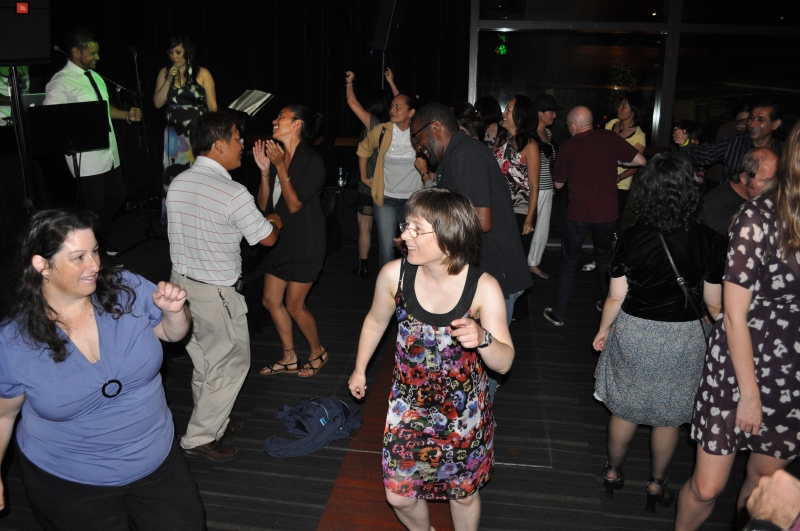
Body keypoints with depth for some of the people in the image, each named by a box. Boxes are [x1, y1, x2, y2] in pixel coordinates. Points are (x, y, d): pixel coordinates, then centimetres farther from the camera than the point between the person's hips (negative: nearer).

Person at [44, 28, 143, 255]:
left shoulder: (94, 76, 13)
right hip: (87, 157, -8)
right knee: (95, 208, 1)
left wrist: (127, 115, 9)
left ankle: (100, 239, 41)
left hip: (109, 151, 9)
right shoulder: (62, 82, -13)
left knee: (117, 197, 20)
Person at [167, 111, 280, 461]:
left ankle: (211, 422, 39)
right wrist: (275, 222, 12)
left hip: (181, 282, 8)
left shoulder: (178, 183, 1)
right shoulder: (233, 194, -23)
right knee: (233, 361, 8)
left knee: (205, 359, 22)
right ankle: (199, 439, 16)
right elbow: (267, 238, -11)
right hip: (216, 293, -8)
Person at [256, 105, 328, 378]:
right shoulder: (275, 155, 3)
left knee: (294, 305, 1)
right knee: (271, 301, 11)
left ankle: (318, 352, 26)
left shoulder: (312, 161, -15)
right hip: (281, 240, 7)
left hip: (304, 243, -7)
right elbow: (264, 205, 2)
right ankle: (289, 357, 28)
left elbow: (295, 204, -22)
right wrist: (265, 170, -10)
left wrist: (280, 166, -23)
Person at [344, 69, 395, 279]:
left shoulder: (373, 123, -13)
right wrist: (391, 82, 29)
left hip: (369, 184, -5)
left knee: (364, 227, 5)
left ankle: (363, 267, 11)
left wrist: (349, 82, 7)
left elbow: (352, 102, -9)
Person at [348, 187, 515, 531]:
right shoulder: (394, 275, -18)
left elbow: (504, 363, -17)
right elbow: (375, 321, 3)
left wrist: (482, 339, -40)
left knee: (463, 494, 19)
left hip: (462, 413, -2)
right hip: (408, 407, 2)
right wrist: (359, 370, 17)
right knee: (398, 496, 15)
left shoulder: (483, 289, -23)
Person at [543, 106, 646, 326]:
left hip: (578, 214, -2)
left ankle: (558, 313, 9)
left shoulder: (568, 147, -6)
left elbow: (558, 183, 3)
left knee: (569, 262, 8)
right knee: (605, 258, 22)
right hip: (607, 212, 2)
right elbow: (641, 160, -2)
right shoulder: (610, 137, -3)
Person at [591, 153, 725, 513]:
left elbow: (616, 296, -7)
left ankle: (613, 473, 37)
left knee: (624, 410, 18)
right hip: (684, 339, 0)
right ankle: (657, 485, 36)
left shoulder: (632, 237, -13)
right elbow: (714, 303, -6)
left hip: (633, 333, 0)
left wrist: (603, 331, 9)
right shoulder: (709, 242, -14)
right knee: (668, 417, 19)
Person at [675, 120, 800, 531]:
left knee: (766, 475, 18)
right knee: (708, 486, 4)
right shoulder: (759, 218, -16)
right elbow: (735, 316, -12)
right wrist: (750, 393, -8)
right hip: (740, 365, -4)